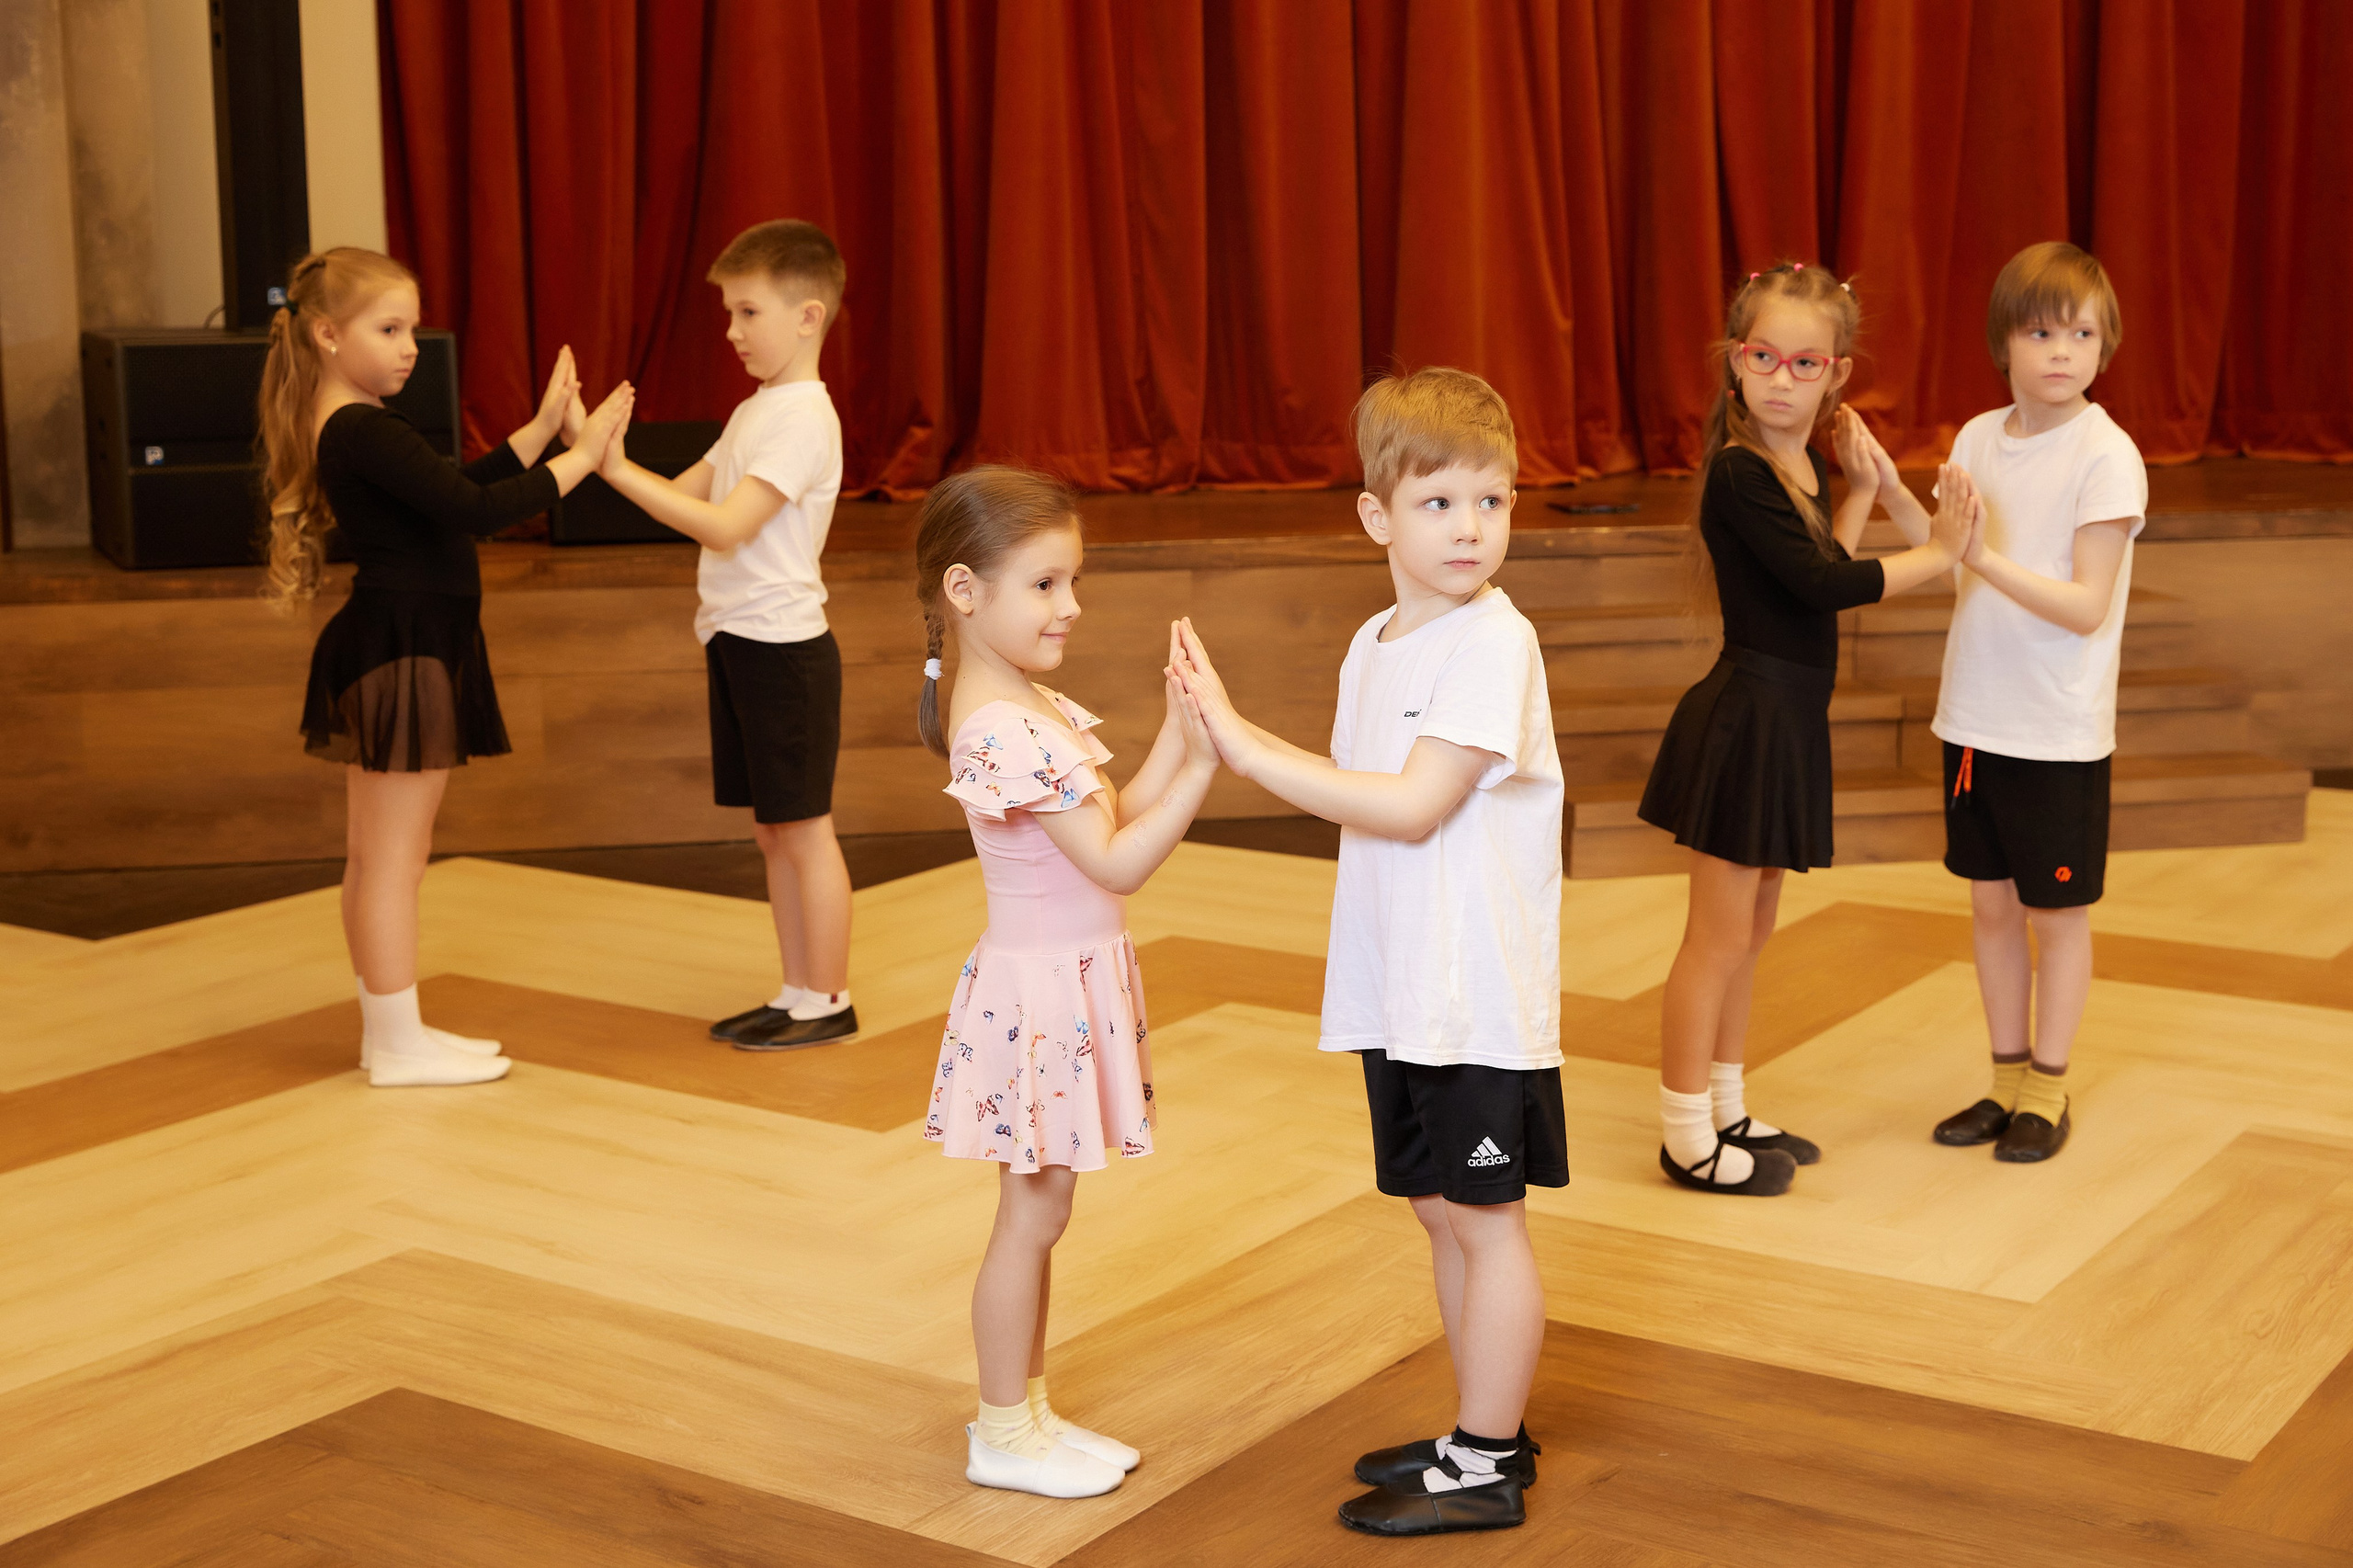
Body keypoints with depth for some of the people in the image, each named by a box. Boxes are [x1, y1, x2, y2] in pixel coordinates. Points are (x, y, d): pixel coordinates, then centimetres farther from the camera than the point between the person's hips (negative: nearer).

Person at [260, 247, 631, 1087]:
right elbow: (472, 510, -25)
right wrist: (580, 457, -19)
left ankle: (388, 1030, 24)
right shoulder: (366, 434, -20)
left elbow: (456, 484, 15)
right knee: (394, 856, -3)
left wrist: (542, 429, 10)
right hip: (402, 656, -11)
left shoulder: (349, 430, 11)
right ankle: (400, 1045, 4)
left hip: (387, 653, 11)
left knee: (373, 855, 15)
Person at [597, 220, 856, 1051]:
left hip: (783, 646, -9)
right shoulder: (755, 412, 14)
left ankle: (829, 1001, 8)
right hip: (739, 641, 9)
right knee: (771, 832, 14)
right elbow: (684, 495, 13)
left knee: (803, 827, -1)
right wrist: (602, 452, 0)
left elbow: (724, 526, -24)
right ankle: (798, 993, 23)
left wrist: (619, 470, -25)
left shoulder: (803, 419, -17)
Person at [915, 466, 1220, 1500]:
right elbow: (1119, 862, -23)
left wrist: (1179, 732, 0)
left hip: (1070, 984, 10)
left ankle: (1027, 1407, 28)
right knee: (1033, 1214, 2)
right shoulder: (1006, 731, -24)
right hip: (1040, 988, -10)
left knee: (1040, 1211, 17)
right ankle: (1003, 1436, 14)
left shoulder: (1032, 709, 8)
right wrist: (1203, 766, -25)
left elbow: (1116, 818, 7)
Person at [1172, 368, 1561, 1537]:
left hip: (1480, 996, -8)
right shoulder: (1374, 646, 9)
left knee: (1485, 1218, 3)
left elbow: (1413, 805, -22)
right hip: (1397, 990, 8)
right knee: (1440, 1211, 17)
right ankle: (1488, 1431, 33)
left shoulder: (1494, 642, -17)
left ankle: (1484, 1471, 15)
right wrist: (1231, 734, 0)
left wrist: (1248, 747, -22)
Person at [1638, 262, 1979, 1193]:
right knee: (1719, 935, 0)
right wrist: (1936, 557, -15)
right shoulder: (1740, 470, -18)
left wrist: (1863, 490, 7)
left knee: (1752, 926, 18)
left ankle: (1727, 1111, 30)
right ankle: (1686, 1138, 11)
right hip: (1745, 719, -9)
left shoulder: (1805, 464, 9)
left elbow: (1823, 574, 8)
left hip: (1787, 720, 9)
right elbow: (1819, 584, -23)